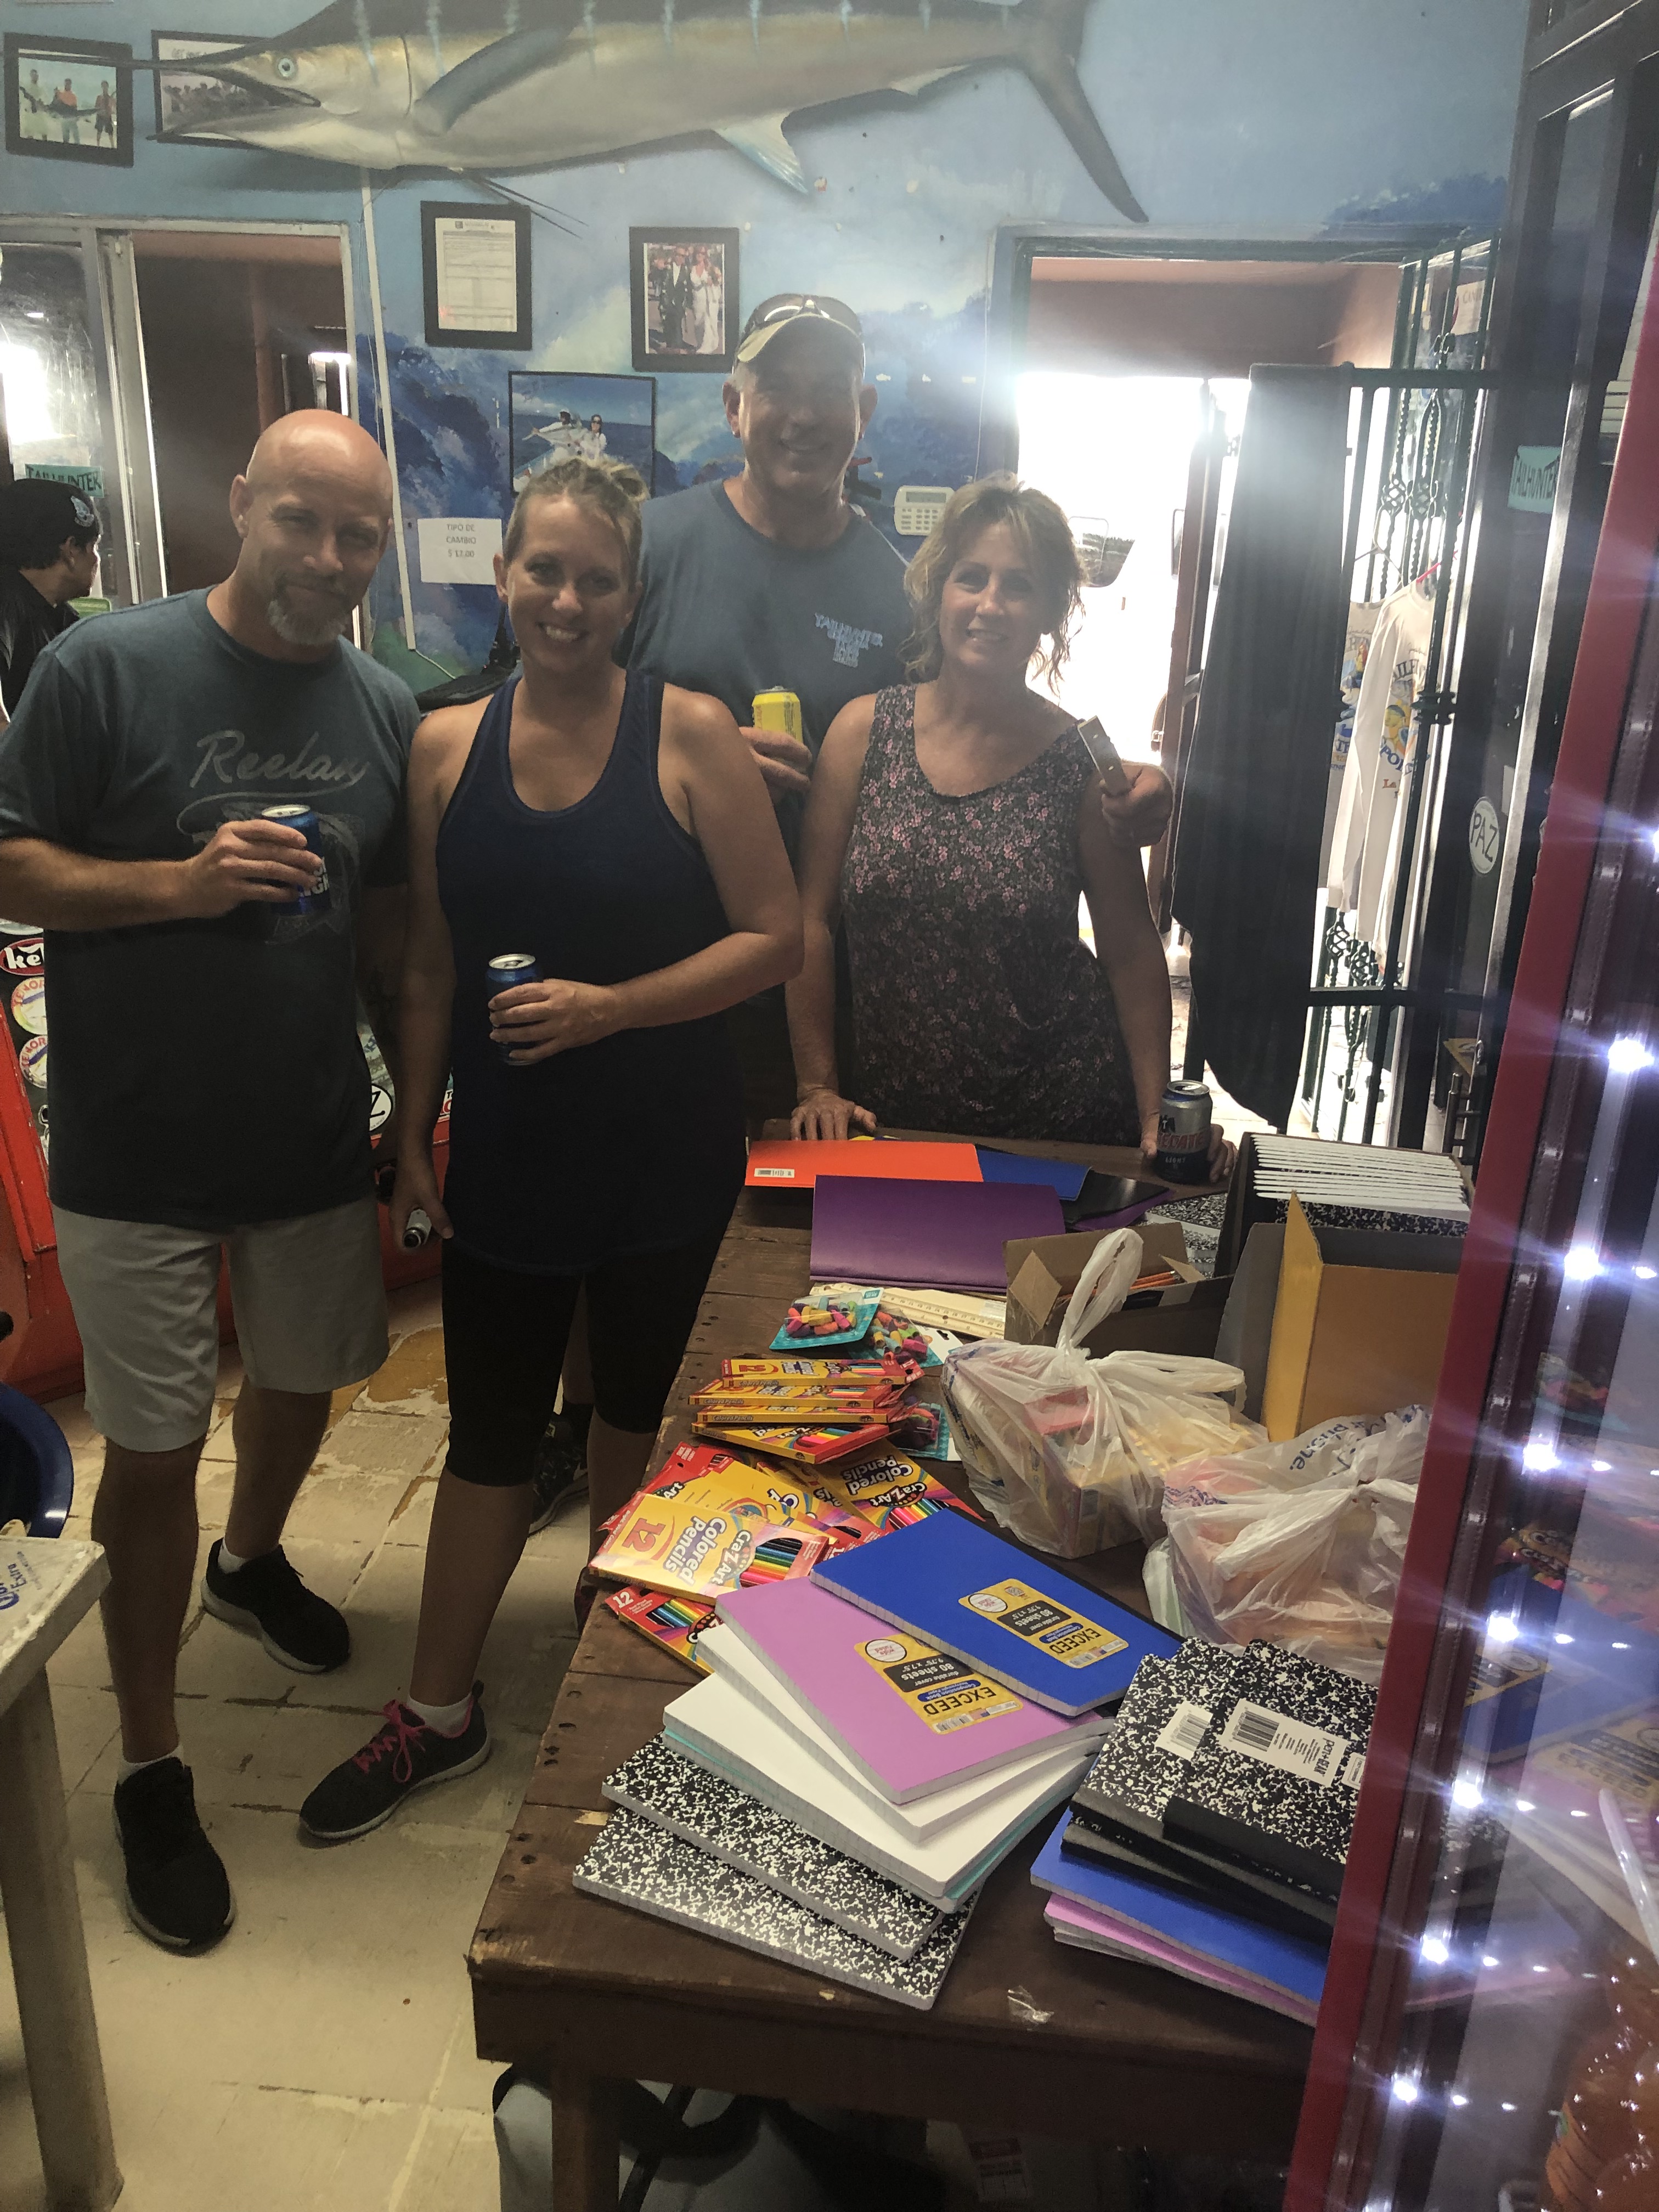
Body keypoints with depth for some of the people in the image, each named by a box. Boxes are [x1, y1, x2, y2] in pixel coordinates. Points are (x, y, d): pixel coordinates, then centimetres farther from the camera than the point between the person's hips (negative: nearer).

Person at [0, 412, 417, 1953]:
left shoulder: (386, 712, 3)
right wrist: (180, 880, -24)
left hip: (315, 1140, 5)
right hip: (138, 1153, -4)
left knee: (304, 1377, 21)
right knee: (153, 1451, 4)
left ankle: (250, 1561, 54)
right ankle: (150, 1770, 22)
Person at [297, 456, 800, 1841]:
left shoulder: (690, 734, -9)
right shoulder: (446, 748, 1)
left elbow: (776, 938, -11)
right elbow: (432, 967, 7)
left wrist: (608, 1008, -20)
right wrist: (412, 1139, 7)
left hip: (664, 1157, -2)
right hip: (505, 1155, 2)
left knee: (637, 1410, 18)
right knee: (490, 1431, 12)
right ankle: (441, 1712, 30)